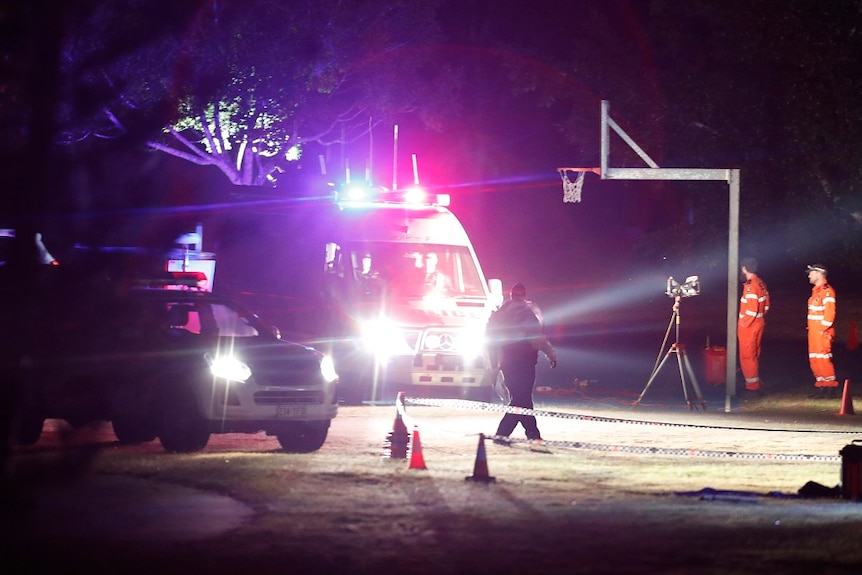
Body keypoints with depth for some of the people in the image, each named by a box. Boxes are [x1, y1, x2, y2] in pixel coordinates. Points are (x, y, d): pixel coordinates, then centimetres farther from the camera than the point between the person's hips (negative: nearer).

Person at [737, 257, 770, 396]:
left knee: (747, 356, -2)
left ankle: (752, 386, 0)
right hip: (759, 323, 9)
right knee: (754, 355, 18)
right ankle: (756, 384, 25)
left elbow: (752, 310, -24)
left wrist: (744, 324, -14)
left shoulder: (750, 286, -22)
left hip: (748, 325, -9)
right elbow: (766, 305, 14)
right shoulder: (761, 284, 7)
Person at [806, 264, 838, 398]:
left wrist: (823, 330, -20)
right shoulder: (816, 290, 17)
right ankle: (820, 387, 16)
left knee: (823, 359, -9)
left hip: (823, 332, -10)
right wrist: (811, 329, 15)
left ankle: (831, 387, -5)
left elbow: (830, 312, -20)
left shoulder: (827, 291, -14)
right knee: (814, 360, 11)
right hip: (814, 332, 10)